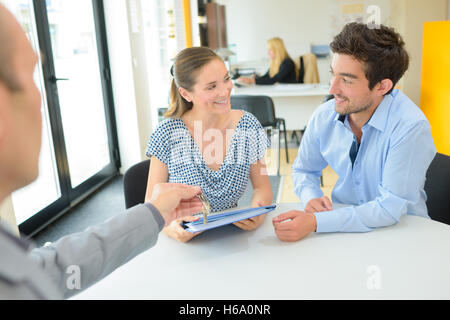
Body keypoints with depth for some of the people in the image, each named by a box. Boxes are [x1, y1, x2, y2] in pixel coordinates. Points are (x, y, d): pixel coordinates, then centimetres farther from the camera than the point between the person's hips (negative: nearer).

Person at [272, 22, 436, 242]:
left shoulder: (410, 127, -22)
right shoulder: (324, 117, -7)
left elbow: (390, 209, -24)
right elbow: (303, 169, 9)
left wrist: (314, 222, -32)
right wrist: (311, 198, -13)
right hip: (344, 221, 4)